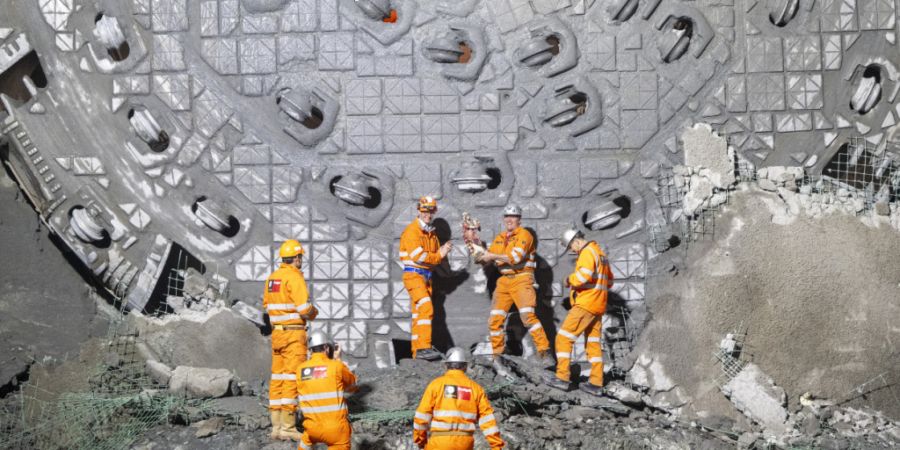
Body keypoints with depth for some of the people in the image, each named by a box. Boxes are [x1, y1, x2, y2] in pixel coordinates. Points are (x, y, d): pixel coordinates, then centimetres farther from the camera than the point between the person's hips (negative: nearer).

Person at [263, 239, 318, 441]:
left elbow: (267, 305, 19)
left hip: (277, 332, 8)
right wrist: (314, 312, 1)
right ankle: (288, 427, -7)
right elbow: (304, 308, -20)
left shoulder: (272, 277, 11)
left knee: (278, 378, 10)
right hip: (294, 333, -8)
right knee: (292, 378, -6)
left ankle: (276, 426, 12)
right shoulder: (294, 277, -14)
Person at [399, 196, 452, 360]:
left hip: (426, 276, 9)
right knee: (426, 308, -22)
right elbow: (418, 256, -19)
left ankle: (417, 351, 11)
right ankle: (423, 347, -28)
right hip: (413, 275, -9)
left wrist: (442, 253, -8)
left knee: (419, 313, 9)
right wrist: (438, 256, -10)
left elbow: (436, 256, 15)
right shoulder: (412, 230, -9)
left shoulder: (431, 233, 17)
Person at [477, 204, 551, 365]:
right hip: (504, 280, 7)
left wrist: (493, 256, -13)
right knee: (495, 319, 3)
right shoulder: (499, 239, 18)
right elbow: (486, 259, 18)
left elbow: (516, 257, -17)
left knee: (528, 315, -20)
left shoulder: (524, 234, -4)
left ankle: (544, 352, -16)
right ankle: (497, 354, 15)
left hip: (521, 279, -6)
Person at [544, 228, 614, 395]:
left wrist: (570, 280, -10)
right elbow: (609, 281, 29)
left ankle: (562, 377, -10)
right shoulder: (600, 253, 21)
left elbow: (584, 274, -27)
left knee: (564, 337, -6)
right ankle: (596, 383, 9)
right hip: (598, 306, 10)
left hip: (585, 304, -10)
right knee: (593, 343, 10)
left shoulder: (588, 252, -10)